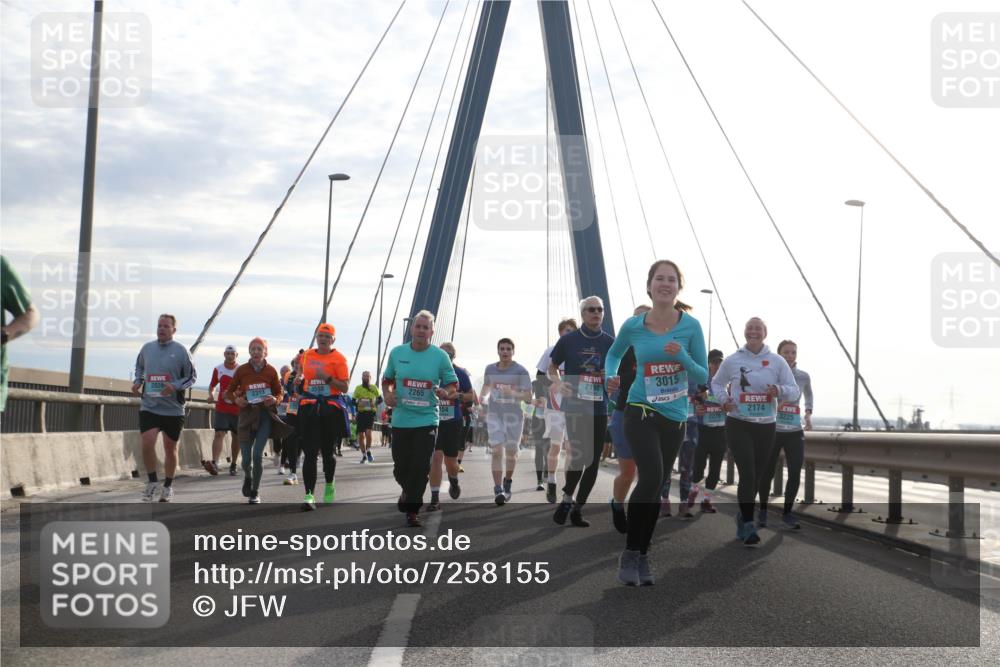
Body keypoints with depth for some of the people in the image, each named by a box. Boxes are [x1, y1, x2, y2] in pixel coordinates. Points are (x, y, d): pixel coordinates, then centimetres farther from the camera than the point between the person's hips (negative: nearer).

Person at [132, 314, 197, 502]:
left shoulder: (181, 351, -6)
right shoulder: (147, 348, 4)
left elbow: (192, 376, -1)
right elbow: (139, 367, 23)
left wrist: (175, 386, -17)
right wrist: (137, 381, 3)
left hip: (173, 409, -2)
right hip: (149, 407, 2)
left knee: (170, 448, 9)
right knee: (147, 444, -13)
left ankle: (168, 486, 27)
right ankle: (152, 482, 8)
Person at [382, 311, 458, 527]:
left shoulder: (440, 356, -2)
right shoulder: (397, 353, 3)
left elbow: (453, 386, 3)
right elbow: (387, 379, 16)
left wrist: (446, 393, -19)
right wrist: (387, 394, -3)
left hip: (427, 420, -2)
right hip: (401, 419, 2)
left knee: (420, 468, -7)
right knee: (400, 468, 7)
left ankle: (412, 511, 6)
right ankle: (407, 491, 40)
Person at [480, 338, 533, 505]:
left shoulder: (520, 371, -7)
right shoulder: (490, 369, 5)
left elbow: (528, 396, -11)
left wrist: (512, 392, -26)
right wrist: (481, 399, 6)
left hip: (514, 415, -1)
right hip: (494, 414, 1)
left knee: (511, 452, 8)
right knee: (496, 452, -11)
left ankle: (508, 482, 33)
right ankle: (498, 490, -13)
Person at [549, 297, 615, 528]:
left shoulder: (611, 342, 7)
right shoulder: (568, 340, 2)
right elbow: (552, 367, 12)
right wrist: (559, 384, -7)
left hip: (600, 408, 3)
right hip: (575, 406, -3)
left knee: (593, 461, 4)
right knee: (579, 454, -16)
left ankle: (577, 509, 16)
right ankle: (567, 498, 7)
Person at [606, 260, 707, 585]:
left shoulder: (691, 326, -5)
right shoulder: (633, 326, -5)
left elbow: (703, 376, -2)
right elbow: (614, 353, 15)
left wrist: (682, 356, -20)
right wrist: (611, 377, -5)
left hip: (675, 417, 3)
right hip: (641, 411, -3)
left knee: (656, 486, 11)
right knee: (651, 476, -23)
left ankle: (643, 555, 25)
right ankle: (630, 553, -10)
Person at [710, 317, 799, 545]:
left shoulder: (777, 362, 1)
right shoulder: (732, 361, 0)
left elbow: (795, 391, 1)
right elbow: (716, 383, 17)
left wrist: (779, 390, -21)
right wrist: (723, 399, -3)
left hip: (766, 426, 3)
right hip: (738, 424, -2)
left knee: (759, 474, 11)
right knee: (747, 473, -14)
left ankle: (743, 515, 32)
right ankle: (748, 526, -12)